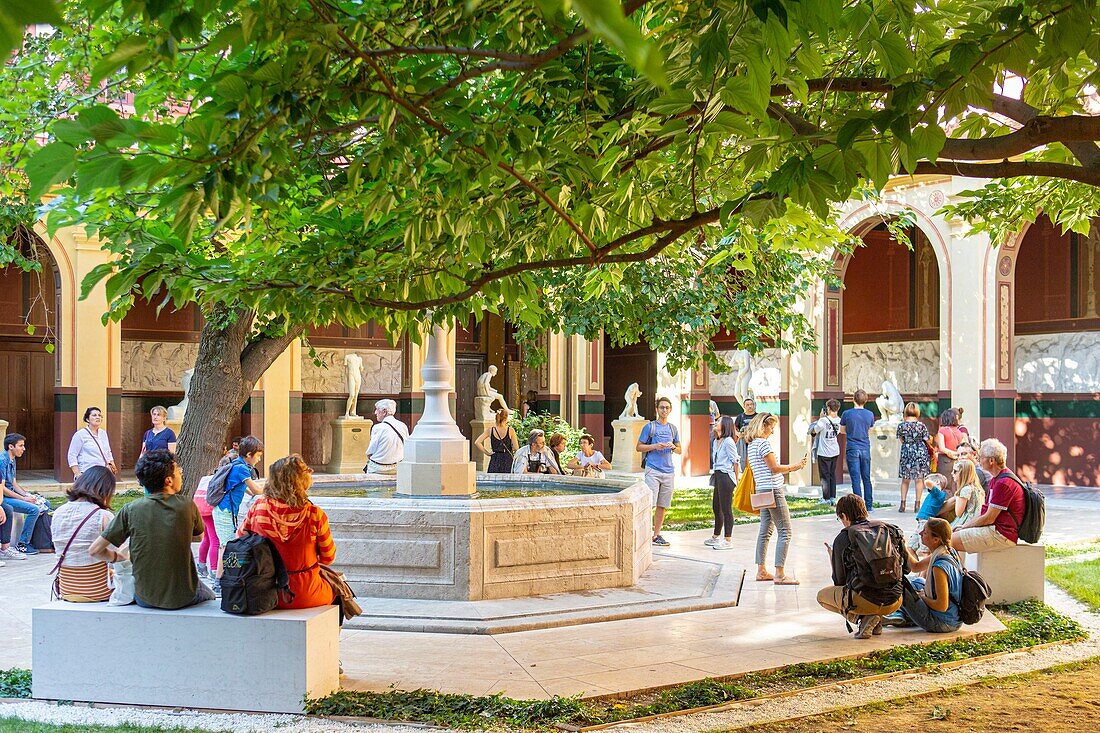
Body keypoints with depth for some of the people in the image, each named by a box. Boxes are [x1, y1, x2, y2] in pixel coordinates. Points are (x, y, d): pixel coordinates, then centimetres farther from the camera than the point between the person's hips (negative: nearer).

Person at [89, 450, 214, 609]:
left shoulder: (131, 510, -12)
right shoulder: (187, 506, -10)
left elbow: (94, 550, -8)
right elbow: (199, 537, 11)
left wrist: (117, 557, 9)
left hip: (145, 599, 1)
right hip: (184, 597, -1)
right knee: (209, 596, 34)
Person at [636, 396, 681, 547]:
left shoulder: (673, 428, 15)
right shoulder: (650, 427, 1)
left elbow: (679, 450, 21)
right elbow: (638, 447, 1)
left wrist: (673, 447, -1)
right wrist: (654, 446, -12)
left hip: (668, 471, 5)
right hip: (653, 470, -5)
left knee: (662, 506, 7)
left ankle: (657, 535, 13)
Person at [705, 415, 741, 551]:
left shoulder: (728, 441, -13)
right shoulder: (718, 441, 15)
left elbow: (736, 461, -12)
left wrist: (736, 480, -9)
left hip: (726, 476, -10)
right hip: (718, 476, 10)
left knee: (726, 509, -6)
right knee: (716, 507, 18)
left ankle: (728, 541, -1)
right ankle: (716, 537, 31)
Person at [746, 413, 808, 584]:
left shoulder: (752, 445, 15)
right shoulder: (763, 443, -14)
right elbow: (774, 468, -16)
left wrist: (792, 467, 17)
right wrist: (796, 466, -5)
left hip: (763, 491, 10)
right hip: (773, 490, -10)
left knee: (765, 531, 14)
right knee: (785, 532, -7)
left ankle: (761, 571, 17)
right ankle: (780, 574, -10)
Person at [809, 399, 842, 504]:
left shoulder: (823, 421, -20)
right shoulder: (839, 421, -2)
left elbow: (813, 431, -7)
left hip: (824, 453, -5)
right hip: (835, 452, 6)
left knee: (825, 476, 3)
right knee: (832, 474, 15)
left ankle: (826, 498, 5)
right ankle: (833, 497, 15)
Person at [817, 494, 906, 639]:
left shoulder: (843, 538, -2)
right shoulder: (890, 529, 9)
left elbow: (840, 581, 5)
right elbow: (907, 567, 15)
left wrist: (832, 560, 24)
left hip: (865, 601, -5)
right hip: (894, 603, 5)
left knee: (822, 595, 23)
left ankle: (863, 618, -1)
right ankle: (876, 622, 11)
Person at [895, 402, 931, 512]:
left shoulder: (901, 425, -5)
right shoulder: (921, 425, -10)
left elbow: (901, 440, 6)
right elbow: (927, 440, -3)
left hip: (906, 453, 2)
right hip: (920, 453, -2)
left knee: (905, 480, 11)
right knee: (919, 479, 5)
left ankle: (903, 503, 6)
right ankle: (917, 504, 5)